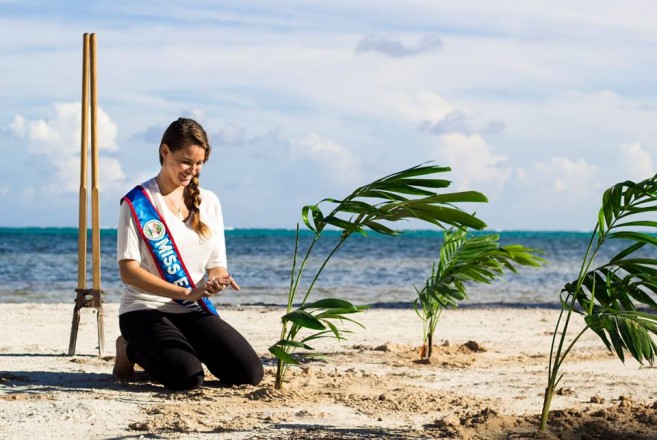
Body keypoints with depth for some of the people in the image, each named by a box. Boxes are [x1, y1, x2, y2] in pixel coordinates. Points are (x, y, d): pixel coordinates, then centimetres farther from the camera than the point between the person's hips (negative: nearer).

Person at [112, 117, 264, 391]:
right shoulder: (137, 203, -6)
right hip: (145, 310, -5)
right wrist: (186, 293, -25)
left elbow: (217, 265, 10)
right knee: (187, 378, -30)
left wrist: (217, 279, -17)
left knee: (250, 374, -15)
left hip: (194, 311, 5)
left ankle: (184, 351, 12)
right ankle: (132, 350, 2)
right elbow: (128, 271, -14)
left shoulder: (208, 202, 10)